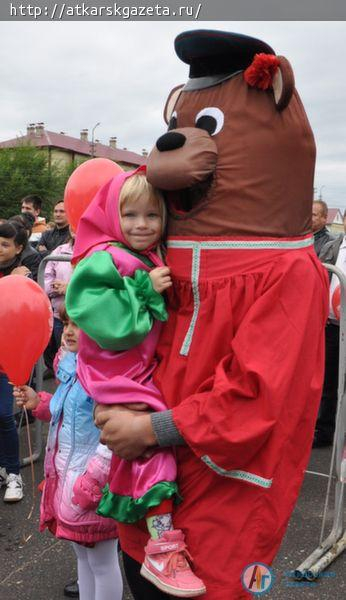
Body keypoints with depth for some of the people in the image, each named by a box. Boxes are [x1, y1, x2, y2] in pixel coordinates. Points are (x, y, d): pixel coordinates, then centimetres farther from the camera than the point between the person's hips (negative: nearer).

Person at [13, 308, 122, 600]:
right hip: (66, 474, 9)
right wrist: (39, 402, 5)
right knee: (82, 554, 26)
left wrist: (91, 479, -27)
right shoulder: (72, 366, 5)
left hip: (94, 480, -9)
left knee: (102, 562, 11)